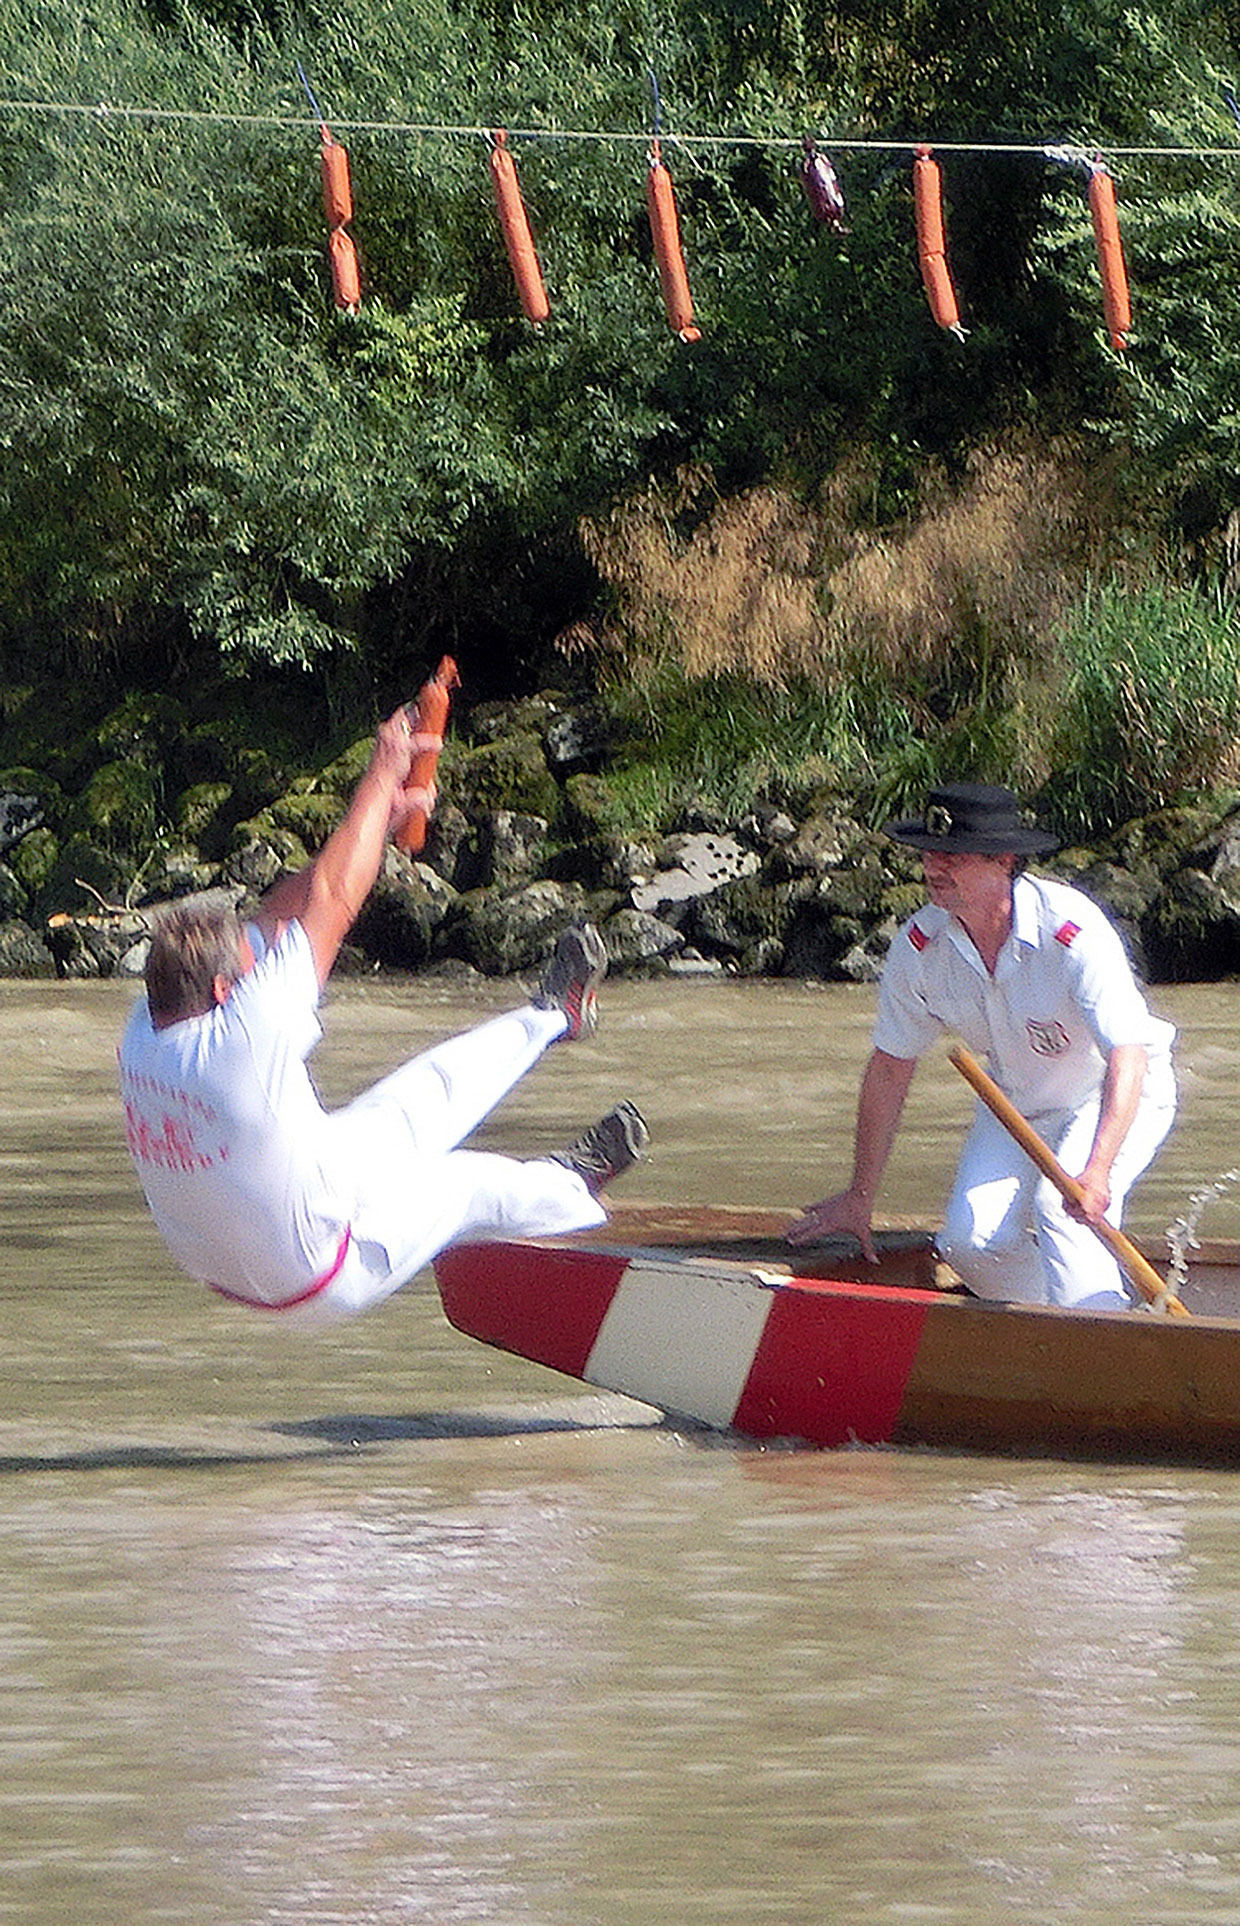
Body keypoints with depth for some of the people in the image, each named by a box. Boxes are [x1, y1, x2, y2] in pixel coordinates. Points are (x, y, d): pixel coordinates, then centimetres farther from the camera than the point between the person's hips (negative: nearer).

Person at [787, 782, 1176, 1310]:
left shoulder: (1074, 933, -31)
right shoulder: (920, 946, -15)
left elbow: (1127, 1055, -36)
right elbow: (889, 1069, -2)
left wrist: (1097, 1171, -50)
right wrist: (860, 1197, 3)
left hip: (1118, 1100, -5)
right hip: (1018, 1105, 5)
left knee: (1061, 1208, -30)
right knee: (971, 1241, -12)